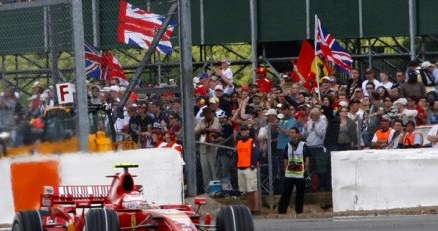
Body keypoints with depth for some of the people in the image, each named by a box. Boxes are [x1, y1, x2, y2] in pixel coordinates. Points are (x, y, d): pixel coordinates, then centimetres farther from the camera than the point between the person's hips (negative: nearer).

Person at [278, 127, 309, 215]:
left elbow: (306, 158, 1)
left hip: (300, 174, -3)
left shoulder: (303, 145, -1)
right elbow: (286, 159, 15)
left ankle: (299, 210, 11)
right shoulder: (288, 145, 10)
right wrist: (285, 169, 9)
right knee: (286, 192, 0)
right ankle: (282, 210, 3)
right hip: (289, 174, 3)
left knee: (300, 192, 2)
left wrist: (306, 168, -5)